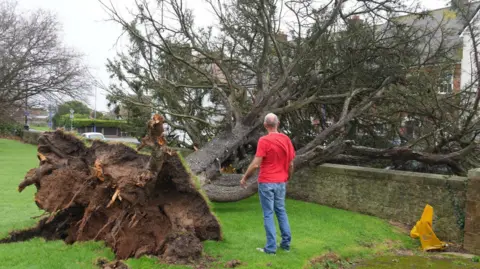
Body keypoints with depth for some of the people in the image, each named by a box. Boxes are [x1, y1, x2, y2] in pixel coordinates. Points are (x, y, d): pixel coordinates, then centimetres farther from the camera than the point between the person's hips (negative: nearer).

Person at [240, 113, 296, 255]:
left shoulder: (264, 140, -15)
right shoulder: (286, 139, 2)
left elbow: (255, 164, -17)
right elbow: (291, 164, 7)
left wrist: (244, 177, -3)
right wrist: (287, 179, 21)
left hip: (266, 182, -5)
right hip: (281, 182, 5)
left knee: (268, 214, 1)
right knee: (281, 211, 18)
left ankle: (271, 247, 5)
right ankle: (286, 243, 22)